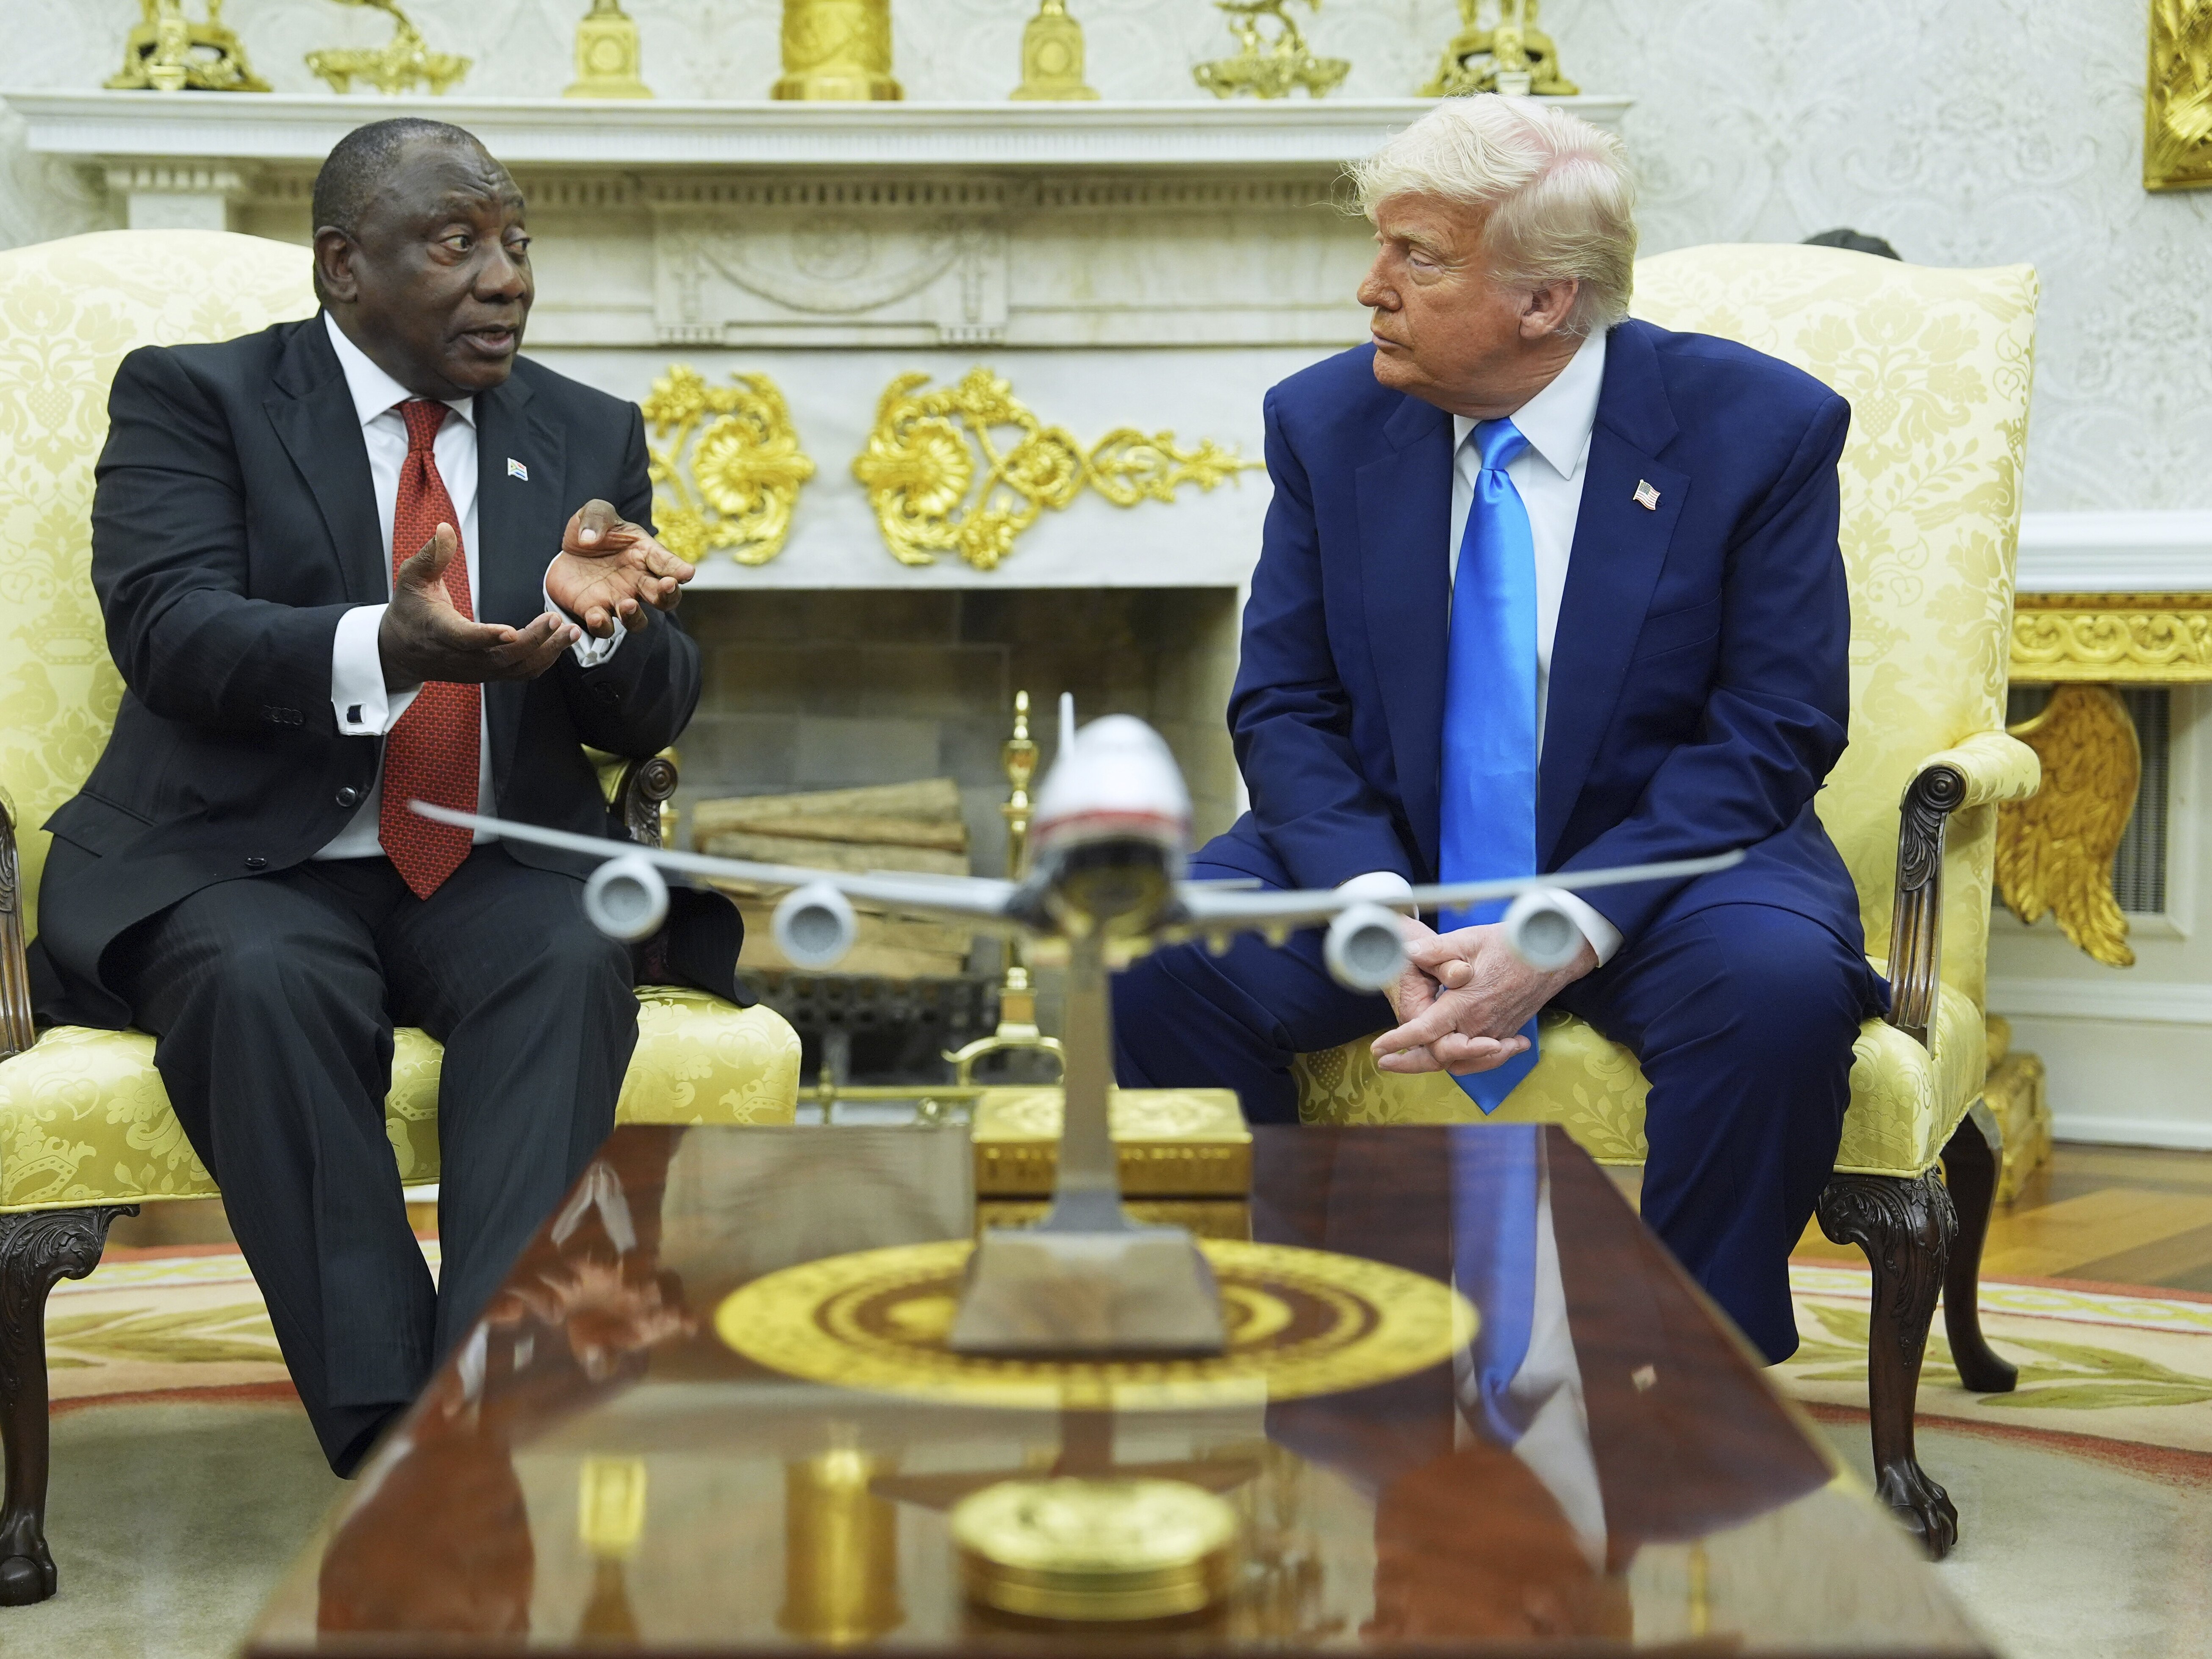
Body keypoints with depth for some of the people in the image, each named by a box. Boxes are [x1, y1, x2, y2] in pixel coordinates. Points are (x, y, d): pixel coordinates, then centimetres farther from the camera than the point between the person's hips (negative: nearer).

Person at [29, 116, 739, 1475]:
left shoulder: (591, 436, 14)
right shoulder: (194, 397, 4)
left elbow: (651, 719, 7)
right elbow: (166, 630, -13)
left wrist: (595, 621, -18)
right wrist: (384, 649, -32)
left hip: (495, 869, 3)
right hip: (241, 865, -2)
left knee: (573, 960, -30)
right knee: (266, 983, -34)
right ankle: (388, 1435, -34)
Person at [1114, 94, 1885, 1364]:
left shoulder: (1757, 426, -9)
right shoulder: (1328, 422, 1)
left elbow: (1775, 733, -11)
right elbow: (1285, 710, 0)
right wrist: (1385, 919, -20)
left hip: (1659, 867, -2)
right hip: (1387, 861, 3)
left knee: (1784, 987, -34)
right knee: (1150, 959, -23)